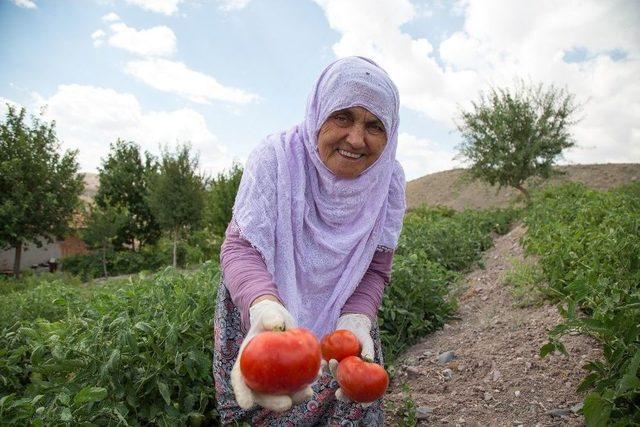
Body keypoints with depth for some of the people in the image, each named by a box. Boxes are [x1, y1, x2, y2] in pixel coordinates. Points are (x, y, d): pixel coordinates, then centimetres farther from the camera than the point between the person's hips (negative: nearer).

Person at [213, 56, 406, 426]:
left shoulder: (389, 179, -16)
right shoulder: (276, 157, -26)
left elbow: (375, 269, -13)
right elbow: (241, 247, -29)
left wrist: (355, 322, -33)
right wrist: (266, 308, -50)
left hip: (341, 316, 3)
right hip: (261, 314, -2)